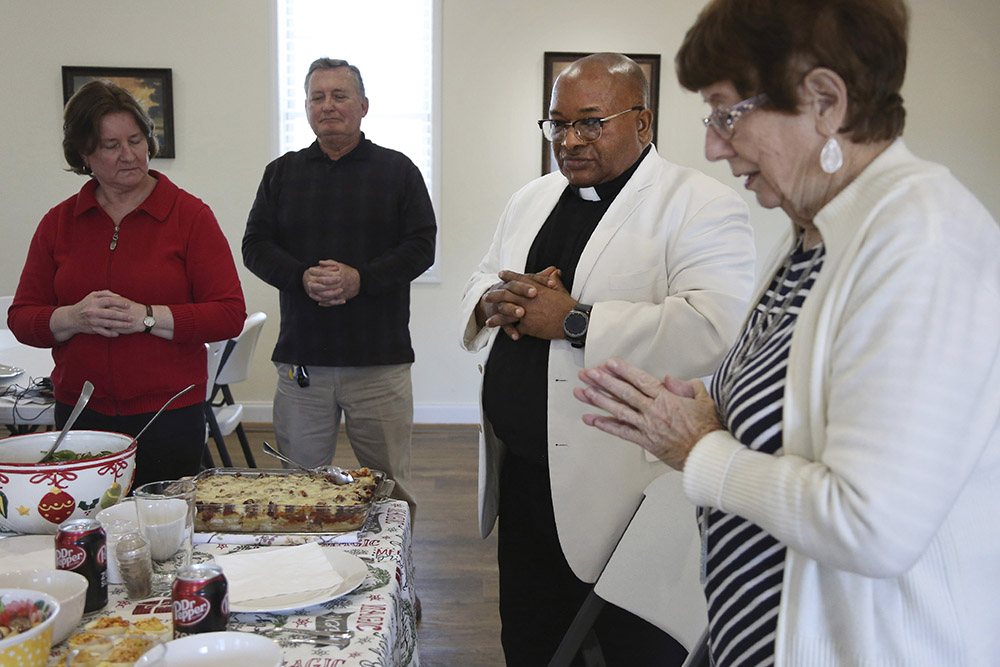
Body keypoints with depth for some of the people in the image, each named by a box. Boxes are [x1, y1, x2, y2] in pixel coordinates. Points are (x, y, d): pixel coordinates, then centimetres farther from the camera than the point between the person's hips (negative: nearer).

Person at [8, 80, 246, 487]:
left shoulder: (190, 215, -1)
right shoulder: (58, 223, 9)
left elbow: (230, 314, -7)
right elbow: (21, 318, 9)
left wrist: (147, 317, -17)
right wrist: (74, 318, -11)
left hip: (170, 418, -2)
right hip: (79, 417, 3)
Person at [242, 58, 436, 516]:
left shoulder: (398, 170, 6)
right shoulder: (282, 173, 13)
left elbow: (421, 246, -2)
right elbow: (255, 246, 7)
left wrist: (361, 279, -17)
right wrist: (302, 277, -13)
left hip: (380, 358, -2)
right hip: (301, 358, 2)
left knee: (389, 485, 6)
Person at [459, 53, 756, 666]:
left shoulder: (701, 205, -11)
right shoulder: (531, 202, 13)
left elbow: (717, 329, -25)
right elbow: (479, 289, 18)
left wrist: (574, 320, -24)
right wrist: (494, 304, -7)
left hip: (628, 499, -7)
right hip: (524, 479, 7)